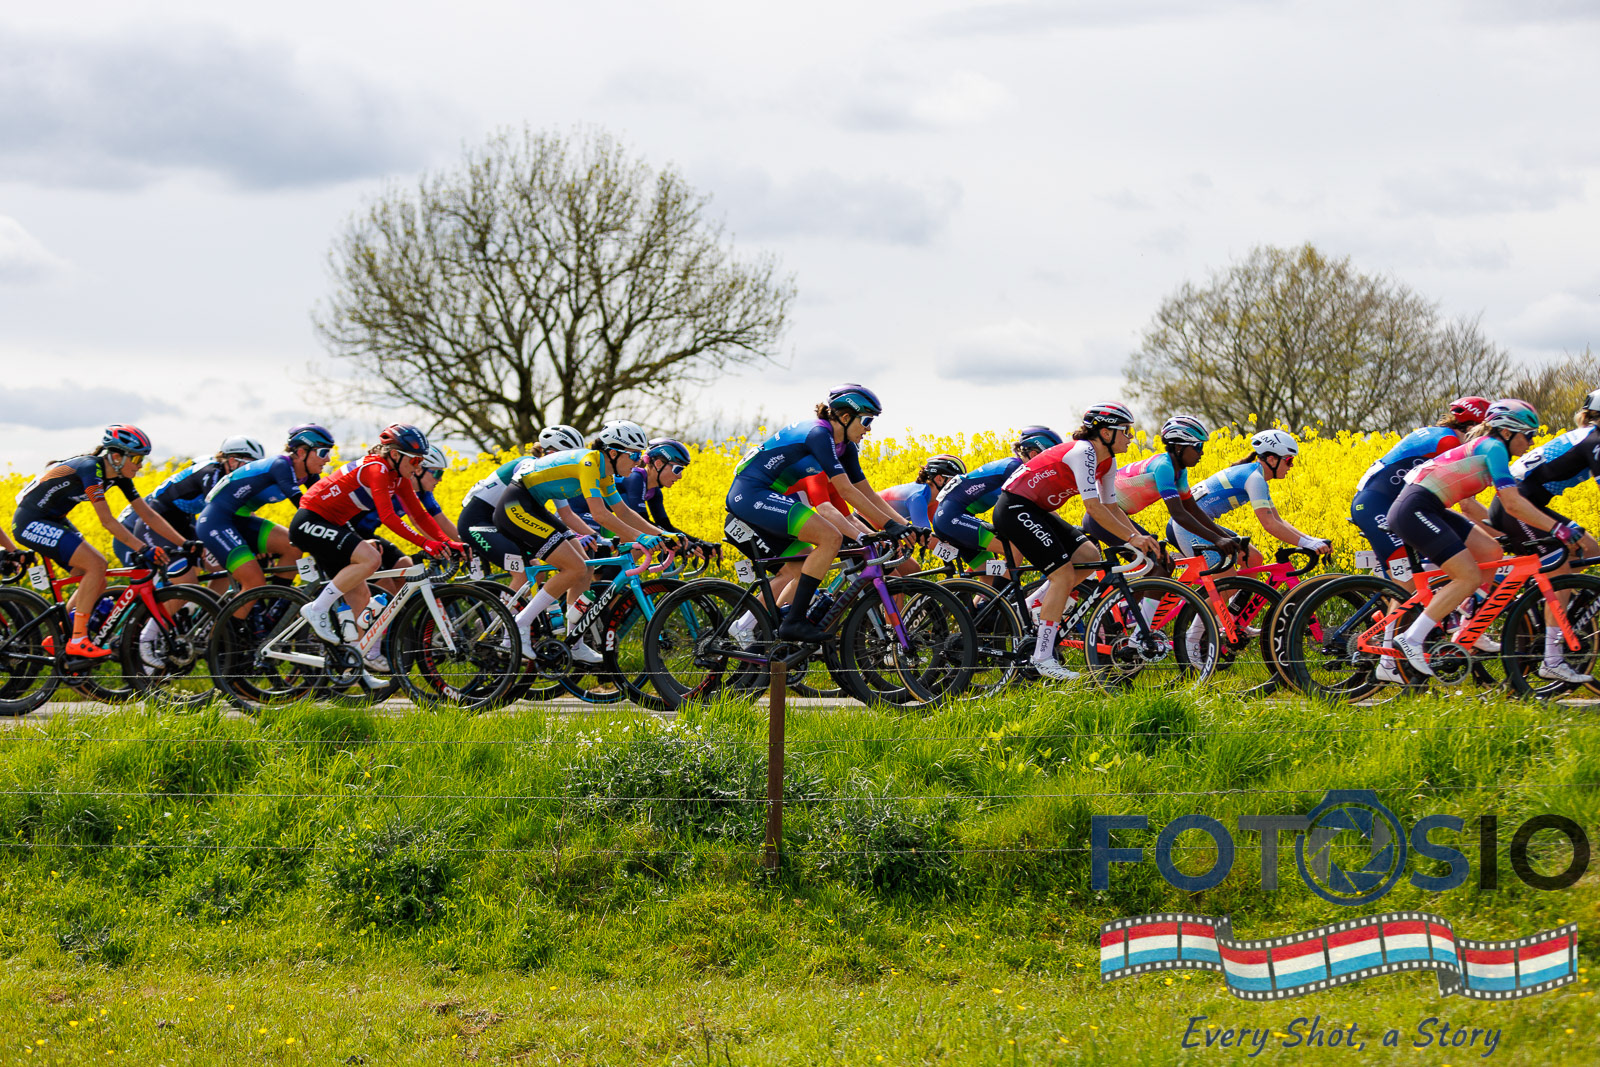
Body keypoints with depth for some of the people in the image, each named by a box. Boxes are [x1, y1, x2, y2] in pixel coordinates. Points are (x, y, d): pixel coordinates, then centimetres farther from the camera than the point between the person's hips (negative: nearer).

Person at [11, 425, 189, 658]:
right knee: (95, 565, -21)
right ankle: (77, 640, -17)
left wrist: (185, 543, -5)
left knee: (97, 577, 1)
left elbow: (147, 513, 1)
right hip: (31, 522, -9)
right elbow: (107, 521, -29)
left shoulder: (119, 475, 1)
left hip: (52, 521, 9)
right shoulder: (91, 469, -26)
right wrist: (143, 550, -34)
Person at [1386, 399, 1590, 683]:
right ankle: (1412, 638, -11)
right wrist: (1556, 528, -15)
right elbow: (1513, 503, -16)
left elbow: (1467, 504, 26)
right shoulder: (1493, 447, -8)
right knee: (1470, 577, -12)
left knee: (1491, 553, 7)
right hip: (1414, 512, -10)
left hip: (1429, 510, 10)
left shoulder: (1480, 448, 21)